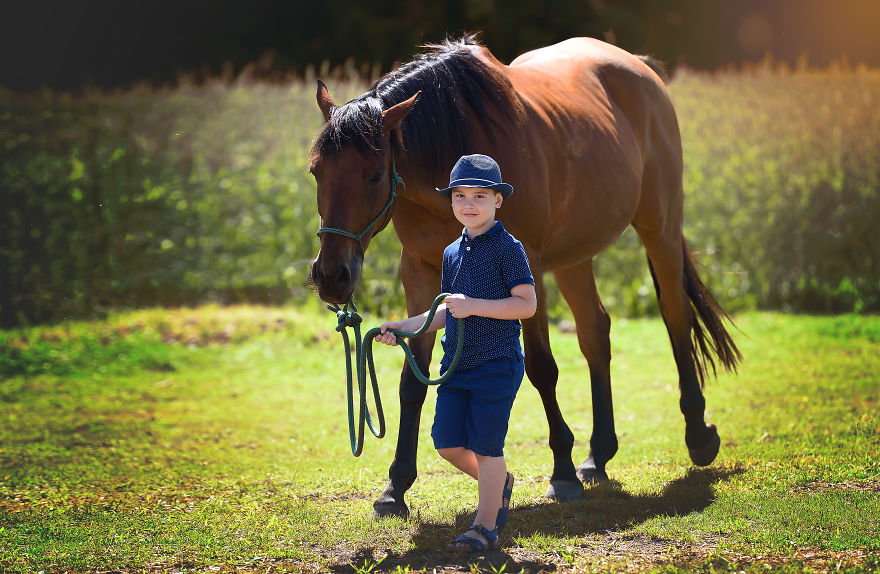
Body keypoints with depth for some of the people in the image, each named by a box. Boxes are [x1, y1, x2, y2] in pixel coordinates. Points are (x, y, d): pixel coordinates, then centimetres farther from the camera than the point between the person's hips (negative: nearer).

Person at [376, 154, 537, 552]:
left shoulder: (507, 248, -9)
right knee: (447, 443, 5)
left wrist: (474, 306, -22)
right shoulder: (453, 253, 13)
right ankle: (499, 483, 31)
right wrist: (405, 327, 14)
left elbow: (527, 304, -17)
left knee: (485, 445, -4)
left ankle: (486, 526, 8)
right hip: (456, 362, 7)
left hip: (497, 362, -7)